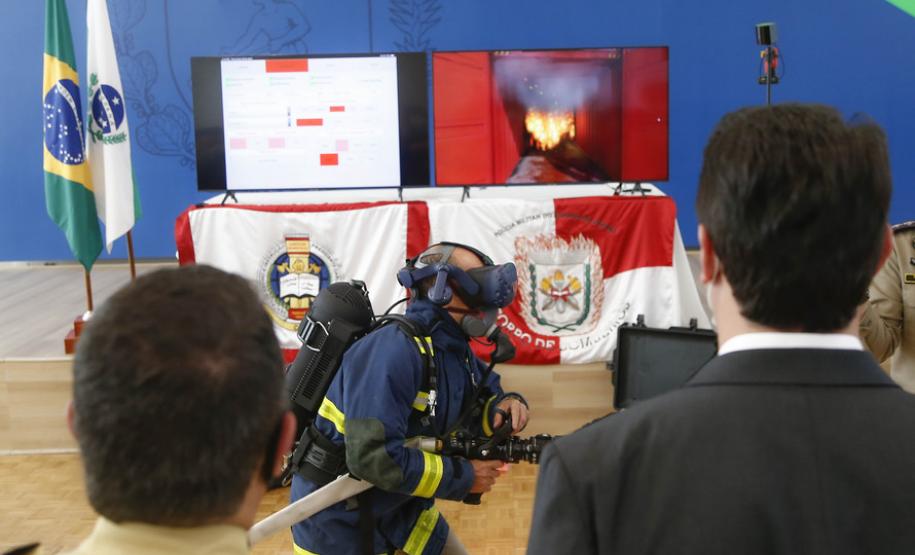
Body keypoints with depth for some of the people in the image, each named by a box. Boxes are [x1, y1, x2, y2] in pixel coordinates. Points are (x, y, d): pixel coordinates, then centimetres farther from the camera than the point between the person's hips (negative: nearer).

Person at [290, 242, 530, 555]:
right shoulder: (393, 350, -29)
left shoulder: (456, 351, -1)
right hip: (339, 520, -8)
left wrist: (506, 405, -10)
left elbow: (480, 408, 15)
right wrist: (463, 477, -24)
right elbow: (374, 457, -35)